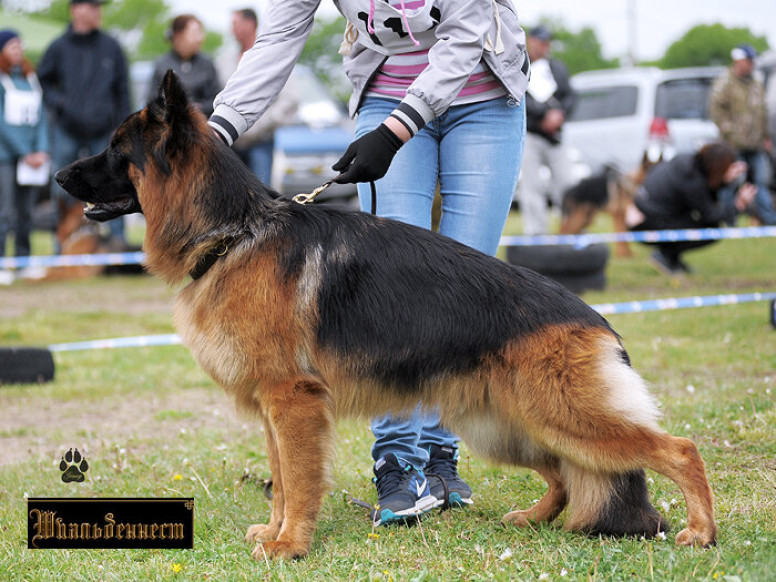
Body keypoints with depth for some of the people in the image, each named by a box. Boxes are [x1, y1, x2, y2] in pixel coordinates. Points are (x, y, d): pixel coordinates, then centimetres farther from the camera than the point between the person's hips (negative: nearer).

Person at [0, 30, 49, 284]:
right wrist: (24, 154, -9)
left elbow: (40, 117, 12)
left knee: (26, 214, 8)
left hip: (32, 156, 5)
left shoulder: (30, 78, 13)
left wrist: (42, 150, -1)